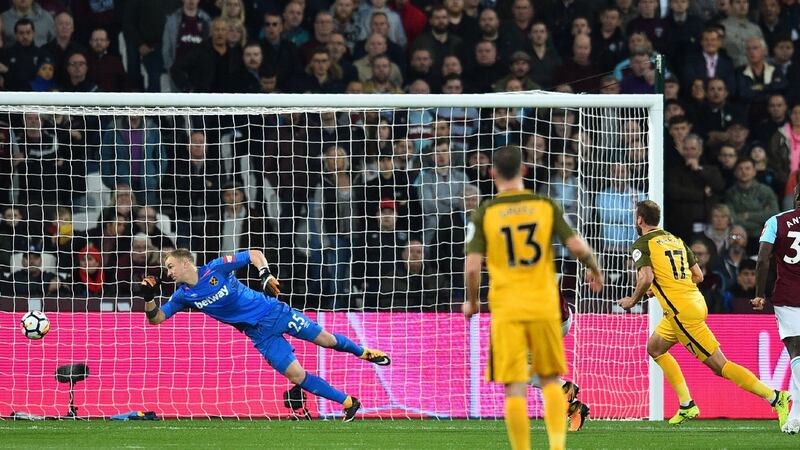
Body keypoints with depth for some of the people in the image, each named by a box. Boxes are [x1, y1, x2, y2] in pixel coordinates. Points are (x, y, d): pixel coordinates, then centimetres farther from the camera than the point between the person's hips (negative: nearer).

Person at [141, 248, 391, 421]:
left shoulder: (216, 268, -16)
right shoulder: (183, 295, -4)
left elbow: (255, 254, -9)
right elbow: (155, 318, -2)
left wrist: (265, 274, -26)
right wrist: (148, 297, -20)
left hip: (273, 311, -3)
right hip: (259, 333, 3)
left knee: (327, 340, 3)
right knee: (296, 376, -6)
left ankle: (363, 352, 34)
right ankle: (348, 403, 6)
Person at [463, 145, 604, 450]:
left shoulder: (485, 213, -3)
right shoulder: (546, 206, 1)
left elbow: (472, 267, -8)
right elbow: (577, 246, -3)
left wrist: (471, 302, 9)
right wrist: (594, 271, 17)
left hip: (506, 310, -2)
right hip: (544, 307, 2)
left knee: (515, 389, 0)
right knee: (550, 381, 15)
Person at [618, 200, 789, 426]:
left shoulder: (641, 245, -5)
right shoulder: (675, 240, 18)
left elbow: (646, 278, -20)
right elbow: (698, 276, 16)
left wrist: (632, 301, -3)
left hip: (682, 312, -9)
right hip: (696, 302, 9)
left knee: (719, 365, -8)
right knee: (655, 348, 23)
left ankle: (775, 397, -13)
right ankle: (687, 406, 18)